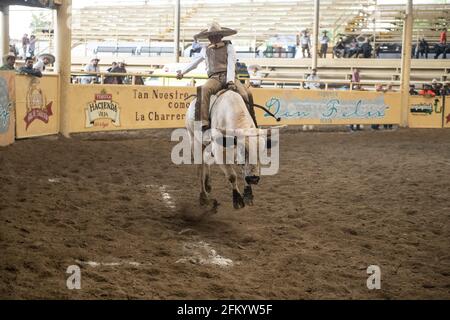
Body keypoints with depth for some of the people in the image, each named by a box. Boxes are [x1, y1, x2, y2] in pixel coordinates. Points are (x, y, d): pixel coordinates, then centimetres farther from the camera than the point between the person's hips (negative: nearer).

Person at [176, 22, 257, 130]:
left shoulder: (229, 47, 13)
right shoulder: (205, 50, 21)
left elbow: (231, 65, 1)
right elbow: (194, 62, 36)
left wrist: (230, 81, -14)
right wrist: (182, 72, 43)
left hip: (228, 77, -1)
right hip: (214, 78, 1)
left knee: (246, 94, -26)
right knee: (204, 89, -35)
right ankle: (204, 123, -43)